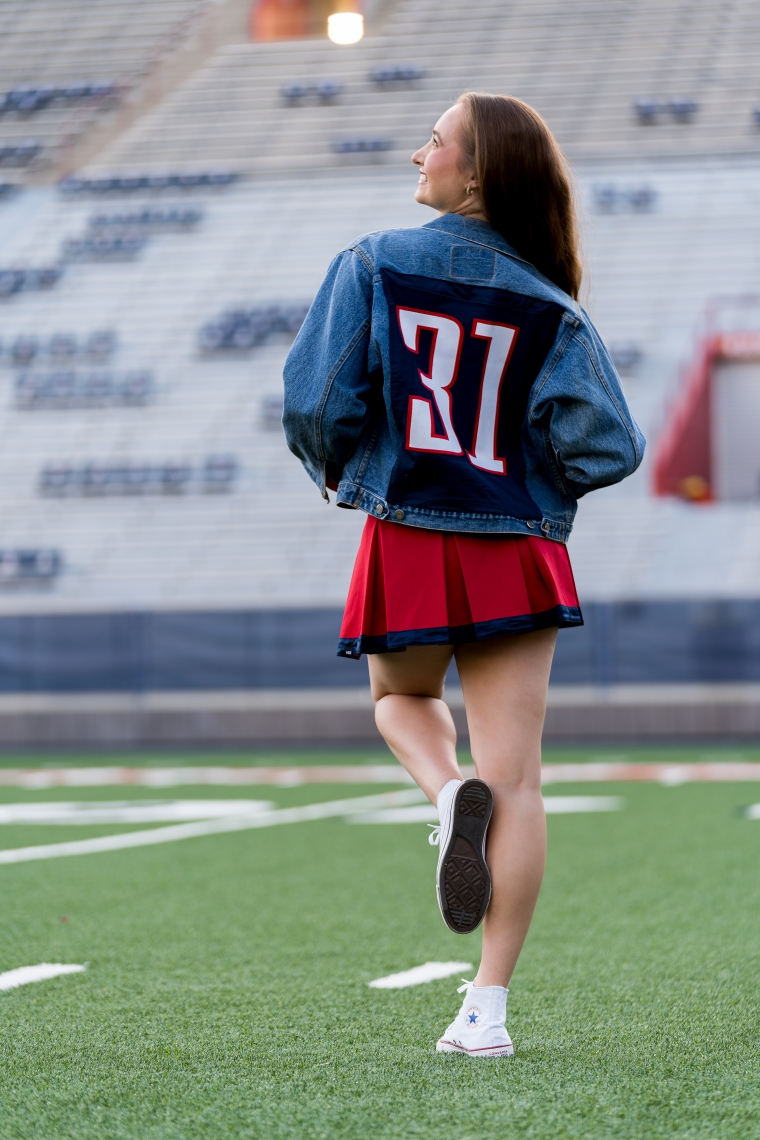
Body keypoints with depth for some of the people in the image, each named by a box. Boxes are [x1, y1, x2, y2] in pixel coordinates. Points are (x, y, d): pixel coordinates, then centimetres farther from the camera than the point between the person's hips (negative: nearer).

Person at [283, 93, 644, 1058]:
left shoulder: (372, 266, -3)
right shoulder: (551, 307, 0)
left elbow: (315, 401, -10)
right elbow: (606, 445, -7)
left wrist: (335, 473, 12)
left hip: (407, 545, 0)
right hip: (517, 558, 0)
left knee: (401, 696, 30)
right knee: (517, 782, 2)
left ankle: (450, 791, -3)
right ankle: (488, 1006, -2)